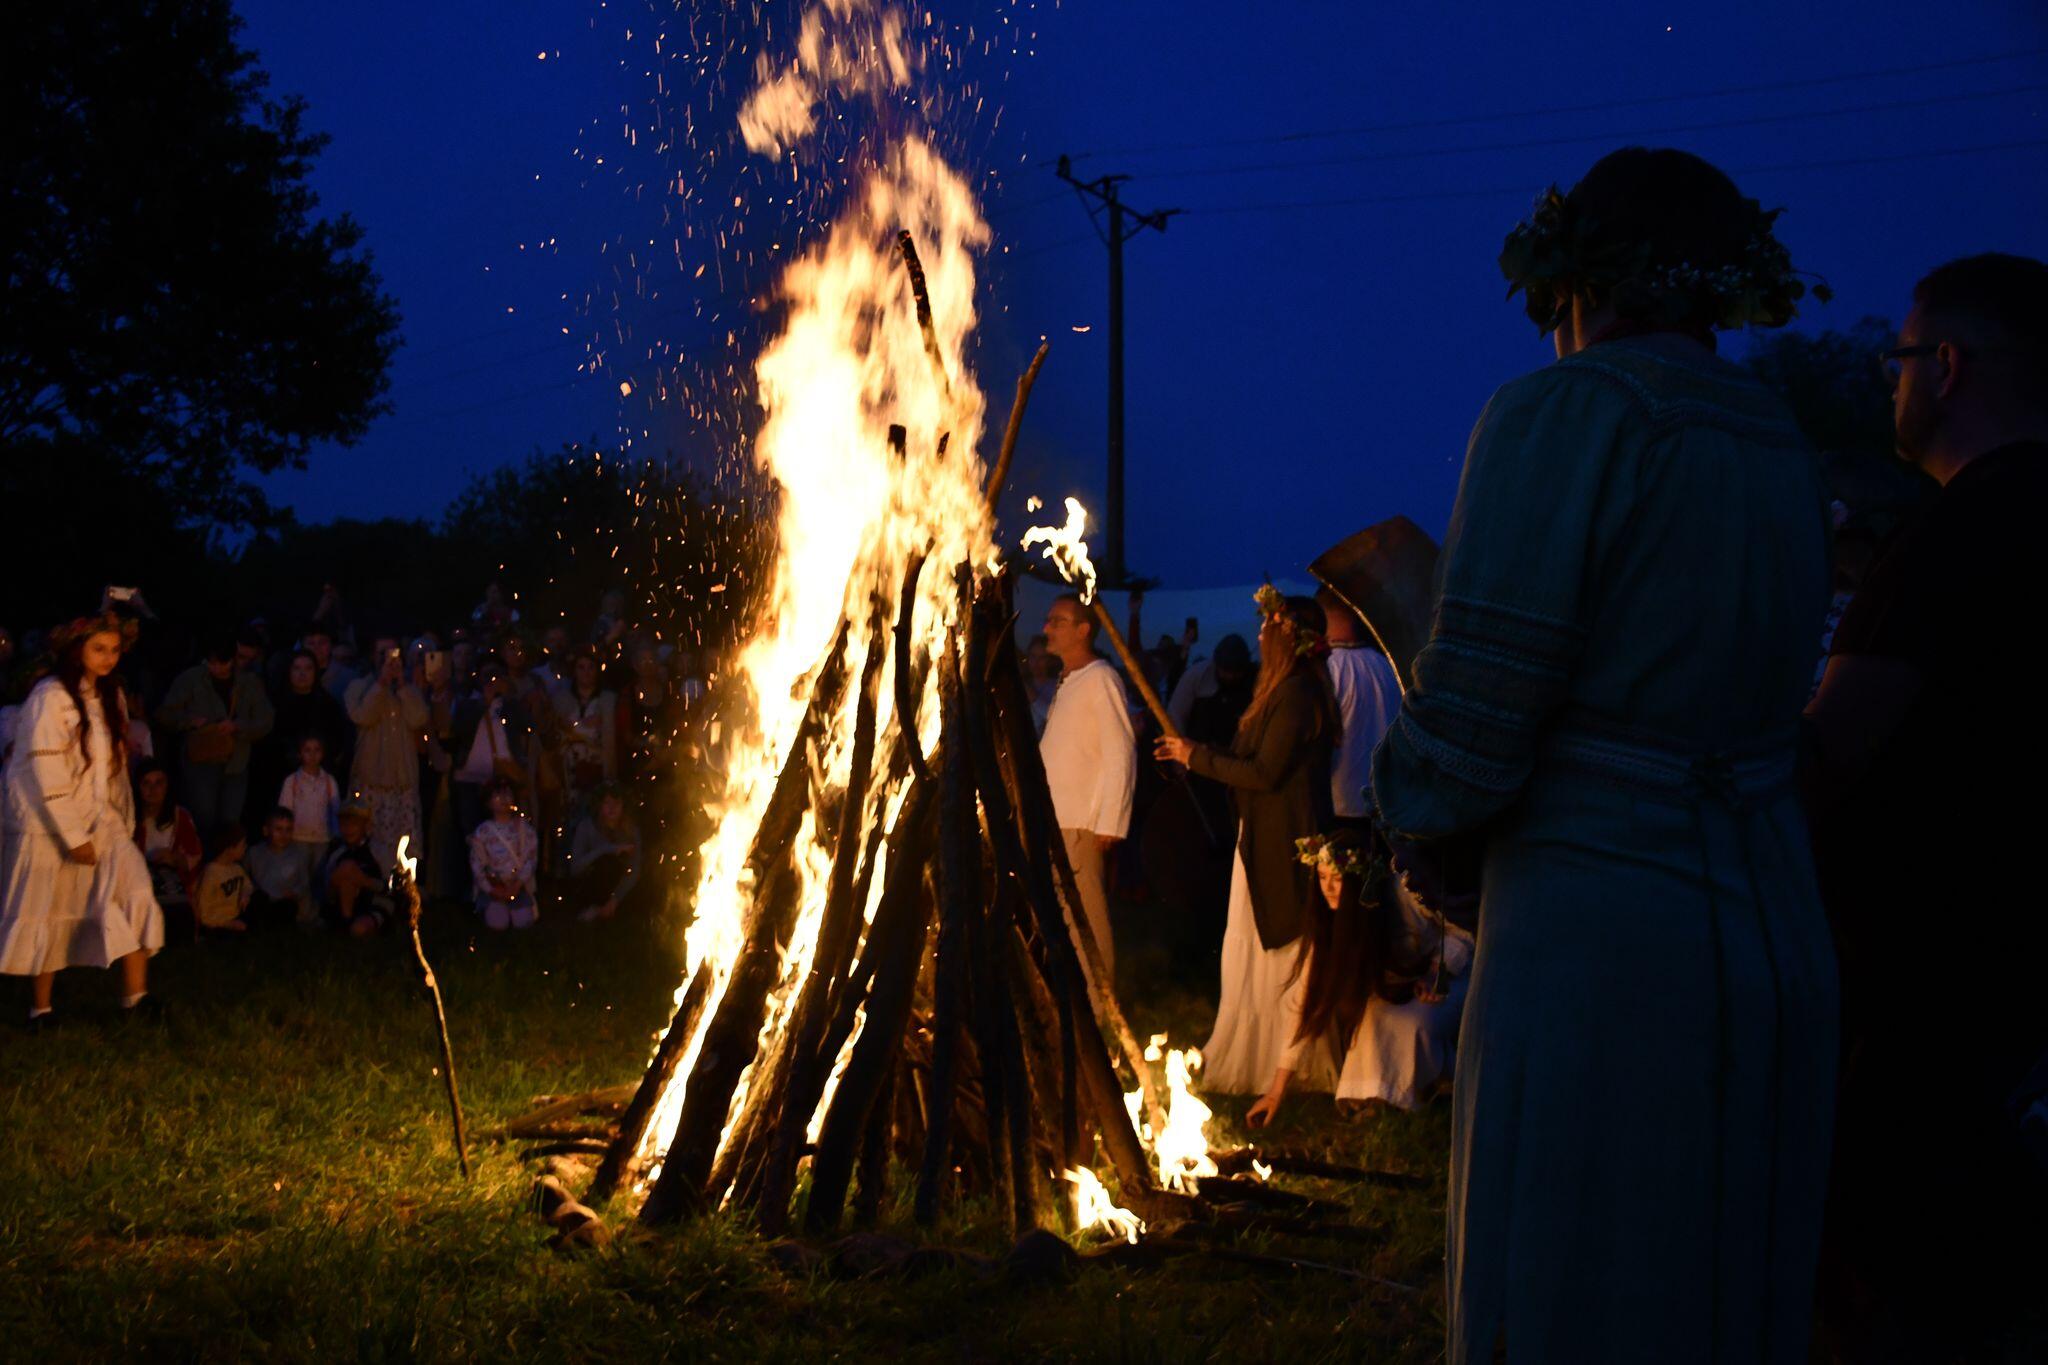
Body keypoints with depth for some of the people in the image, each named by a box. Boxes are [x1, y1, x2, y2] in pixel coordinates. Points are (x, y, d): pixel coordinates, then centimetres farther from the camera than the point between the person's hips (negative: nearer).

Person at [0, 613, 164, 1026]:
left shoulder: (109, 695, 8)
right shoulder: (50, 698, -14)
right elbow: (46, 773, -18)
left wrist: (121, 818, 7)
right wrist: (74, 837, -18)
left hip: (100, 821, 6)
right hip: (48, 826, -6)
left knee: (133, 891, -12)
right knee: (46, 916, 4)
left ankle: (136, 993, -13)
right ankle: (42, 1007, 18)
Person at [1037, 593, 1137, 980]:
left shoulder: (1101, 679, -9)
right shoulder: (1067, 684, 16)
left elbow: (1121, 755, -13)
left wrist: (1109, 824, -16)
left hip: (1084, 825, -8)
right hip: (1056, 819, 8)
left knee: (1088, 915, -6)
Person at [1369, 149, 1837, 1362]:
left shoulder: (1567, 414, -10)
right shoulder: (1788, 451, 12)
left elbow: (1473, 716, -14)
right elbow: (1757, 703, 12)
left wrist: (1426, 840, 7)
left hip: (1599, 953, -8)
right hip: (1778, 942, 8)